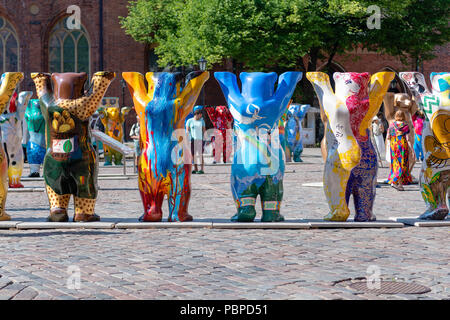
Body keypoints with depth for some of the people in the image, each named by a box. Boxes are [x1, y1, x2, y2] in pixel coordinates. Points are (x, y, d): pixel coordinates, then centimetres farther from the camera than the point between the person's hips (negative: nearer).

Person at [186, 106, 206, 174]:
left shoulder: (202, 121, 11)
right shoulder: (190, 121, 5)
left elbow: (204, 130, 13)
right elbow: (187, 130, 4)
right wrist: (189, 137, -9)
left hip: (200, 139, 0)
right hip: (192, 140, 0)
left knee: (200, 154, -8)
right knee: (194, 154, 3)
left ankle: (201, 169, -10)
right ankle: (195, 169, 11)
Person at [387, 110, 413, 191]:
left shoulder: (391, 124, 1)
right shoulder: (405, 125, -8)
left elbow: (388, 137, 5)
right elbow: (408, 139, -9)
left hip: (393, 145, 4)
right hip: (403, 145, -4)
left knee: (396, 164, 13)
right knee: (403, 164, 1)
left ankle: (400, 184, 13)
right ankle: (394, 182, -13)